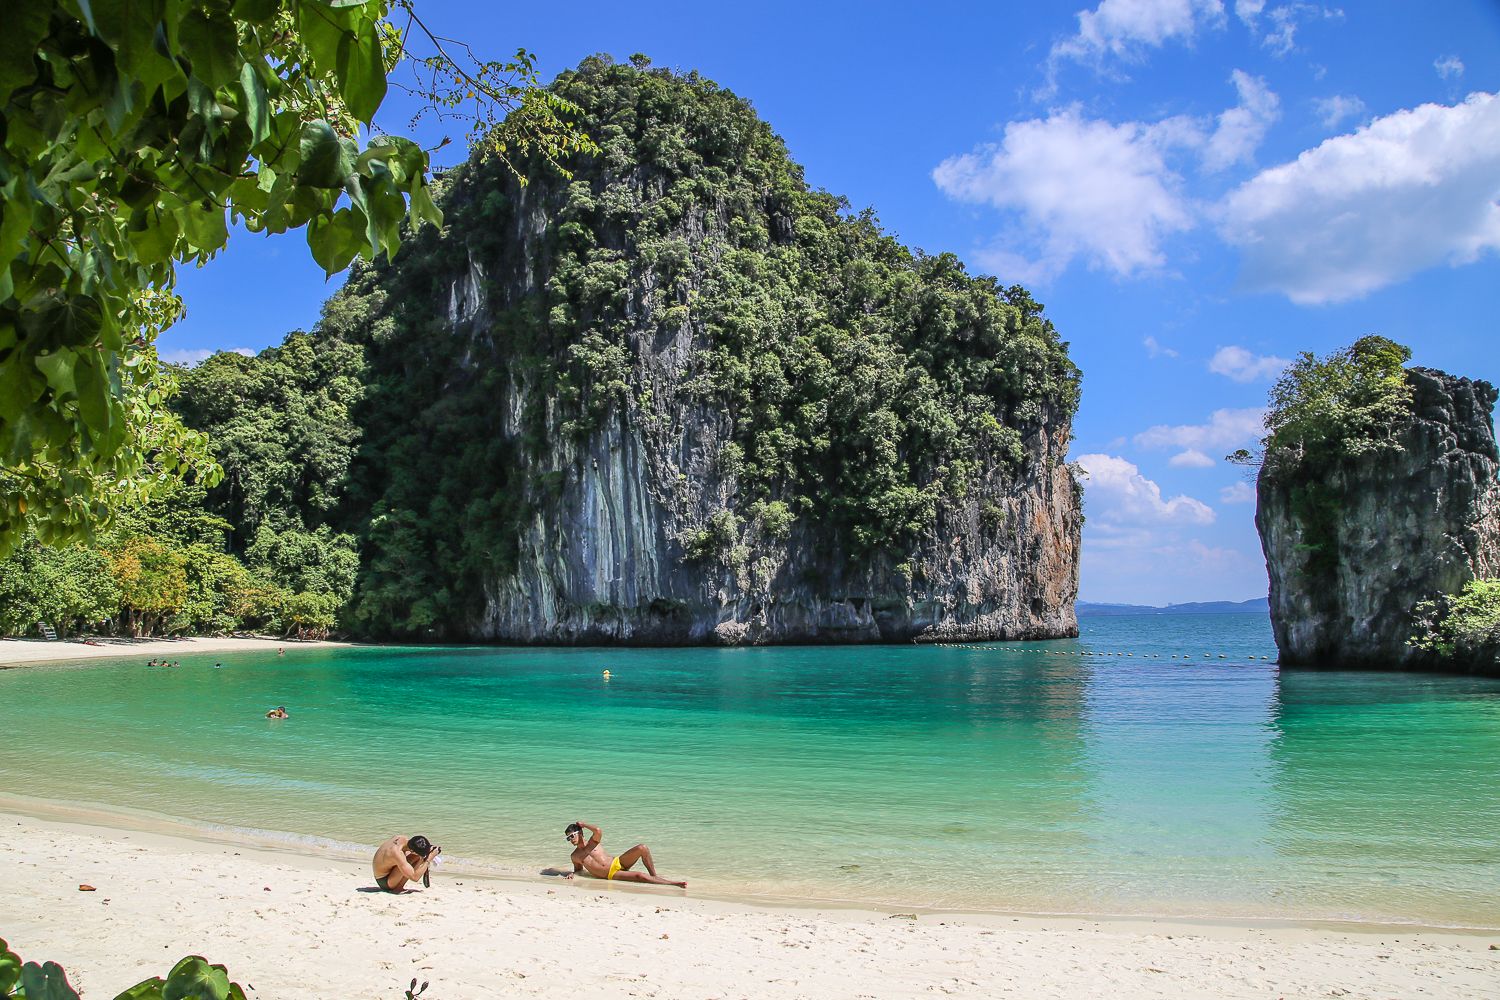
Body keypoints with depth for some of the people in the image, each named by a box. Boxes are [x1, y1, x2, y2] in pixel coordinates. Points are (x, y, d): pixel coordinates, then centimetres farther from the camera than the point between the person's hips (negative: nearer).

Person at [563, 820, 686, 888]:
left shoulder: (592, 843, 8)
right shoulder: (575, 856, 8)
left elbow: (598, 831, -15)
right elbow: (578, 869, 25)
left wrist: (583, 824, -2)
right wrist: (572, 874, 2)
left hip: (618, 862, 3)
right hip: (612, 875, -3)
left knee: (642, 848, -24)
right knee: (640, 876, -28)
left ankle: (654, 875, -9)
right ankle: (673, 883, -29)